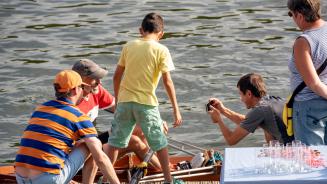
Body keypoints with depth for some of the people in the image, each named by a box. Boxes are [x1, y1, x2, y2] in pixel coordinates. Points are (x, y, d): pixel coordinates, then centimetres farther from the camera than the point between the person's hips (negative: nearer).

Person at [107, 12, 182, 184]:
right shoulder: (161, 50, -5)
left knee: (115, 140, 12)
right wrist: (176, 110, -6)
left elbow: (117, 76, 8)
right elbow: (167, 82, -9)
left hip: (124, 101, 3)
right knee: (159, 142, 11)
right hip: (147, 103, -3)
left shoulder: (129, 46, 5)